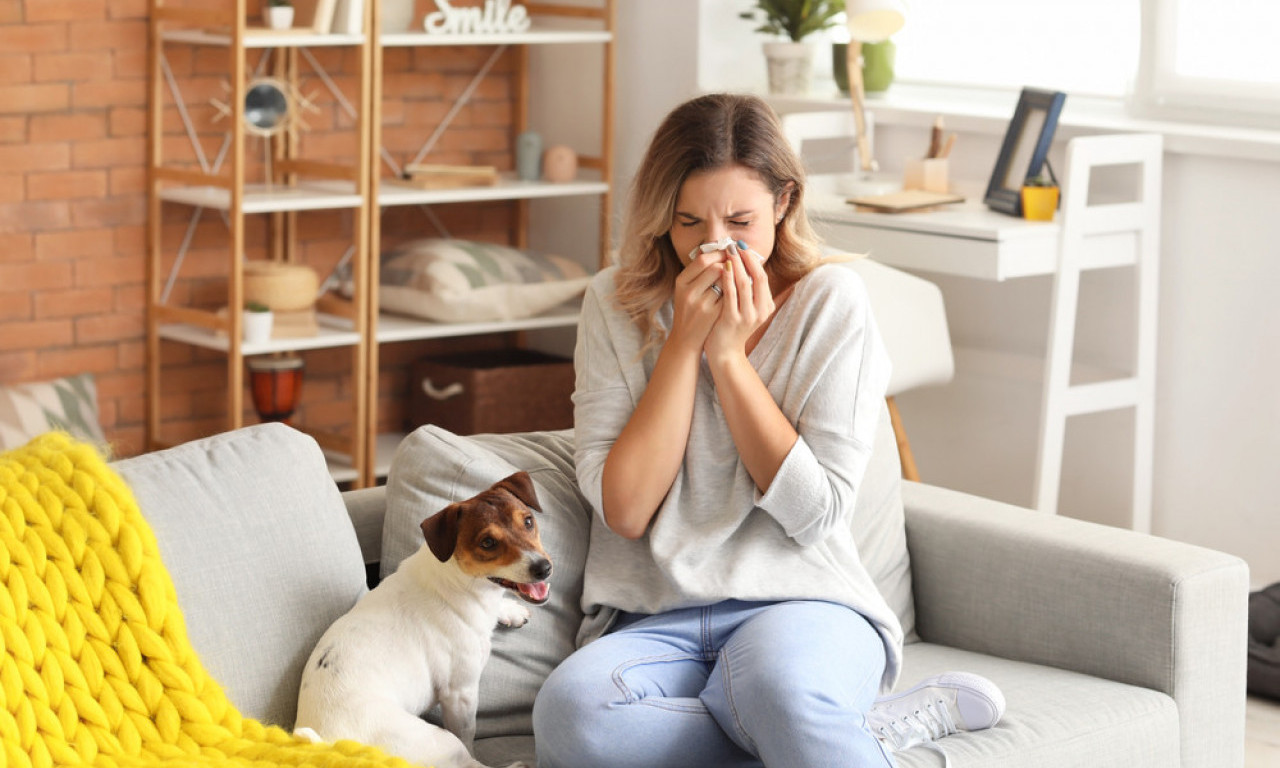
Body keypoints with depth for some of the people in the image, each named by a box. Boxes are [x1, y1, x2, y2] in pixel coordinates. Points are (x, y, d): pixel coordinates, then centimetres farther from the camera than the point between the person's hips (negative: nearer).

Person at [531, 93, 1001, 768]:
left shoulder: (832, 302, 1)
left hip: (802, 605, -4)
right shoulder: (617, 304, 5)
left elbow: (814, 514, -5)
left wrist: (729, 353, -9)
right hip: (654, 624, 4)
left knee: (777, 679, -42)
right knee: (569, 713, -33)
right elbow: (624, 509, -4)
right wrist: (685, 341, -8)